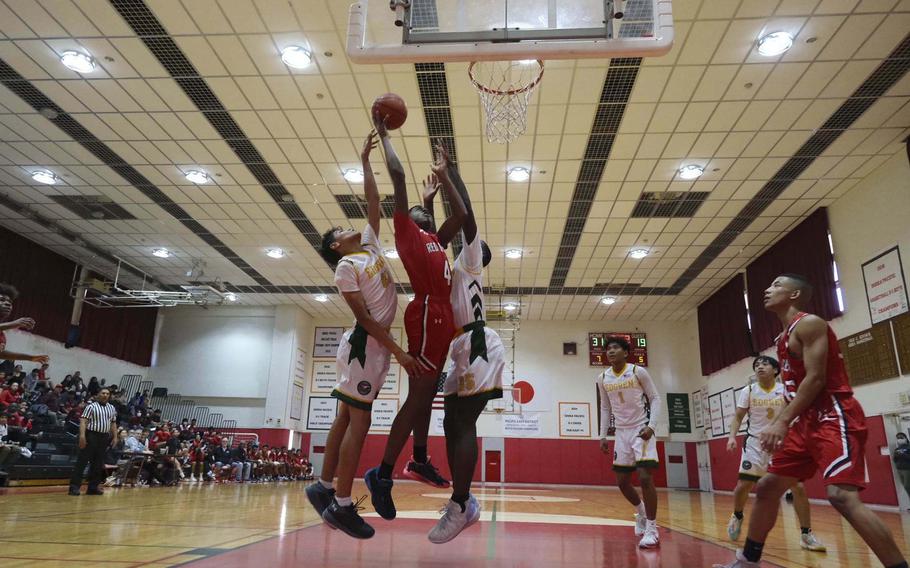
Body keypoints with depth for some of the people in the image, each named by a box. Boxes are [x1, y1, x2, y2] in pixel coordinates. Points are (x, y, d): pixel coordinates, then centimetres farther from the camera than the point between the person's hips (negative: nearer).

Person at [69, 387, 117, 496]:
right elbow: (83, 421, -12)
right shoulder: (91, 406, -4)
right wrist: (82, 435, -23)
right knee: (82, 461, -6)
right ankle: (74, 487, -3)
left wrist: (115, 436, 11)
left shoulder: (111, 408, 13)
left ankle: (93, 487, 16)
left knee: (98, 463, 9)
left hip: (104, 437, 6)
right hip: (91, 435, -6)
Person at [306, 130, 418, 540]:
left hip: (376, 343, 8)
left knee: (348, 417, 12)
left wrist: (365, 161, 16)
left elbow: (373, 202, 17)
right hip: (365, 344, -8)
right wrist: (397, 351, -20)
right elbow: (364, 316, -16)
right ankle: (342, 506, -1)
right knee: (358, 421, -8)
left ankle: (323, 487, 21)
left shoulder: (370, 244, 14)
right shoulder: (346, 267, -9)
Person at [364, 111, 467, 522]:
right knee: (418, 396, -11)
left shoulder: (435, 240, 25)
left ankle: (419, 461, 24)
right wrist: (383, 134, 10)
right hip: (427, 314, -9)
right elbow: (397, 174, 0)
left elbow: (462, 214, 34)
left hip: (442, 318, 9)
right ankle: (383, 473, -7)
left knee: (426, 395, 14)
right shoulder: (405, 231, 5)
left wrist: (443, 176, 37)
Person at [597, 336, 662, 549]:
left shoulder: (638, 372, -11)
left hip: (641, 430, -5)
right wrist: (603, 435, 7)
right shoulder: (603, 379, 2)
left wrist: (651, 426, -19)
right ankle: (641, 511, 36)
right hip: (621, 433, 5)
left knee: (645, 477, -15)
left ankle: (652, 529, -3)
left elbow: (655, 398, -7)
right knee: (622, 481, 7)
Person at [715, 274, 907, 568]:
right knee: (767, 487, 10)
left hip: (835, 418, -10)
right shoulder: (784, 337, 18)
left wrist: (782, 422, -24)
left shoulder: (809, 323, -10)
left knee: (842, 495, -25)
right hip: (808, 422, 10)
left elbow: (815, 379, -20)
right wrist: (775, 425, 16)